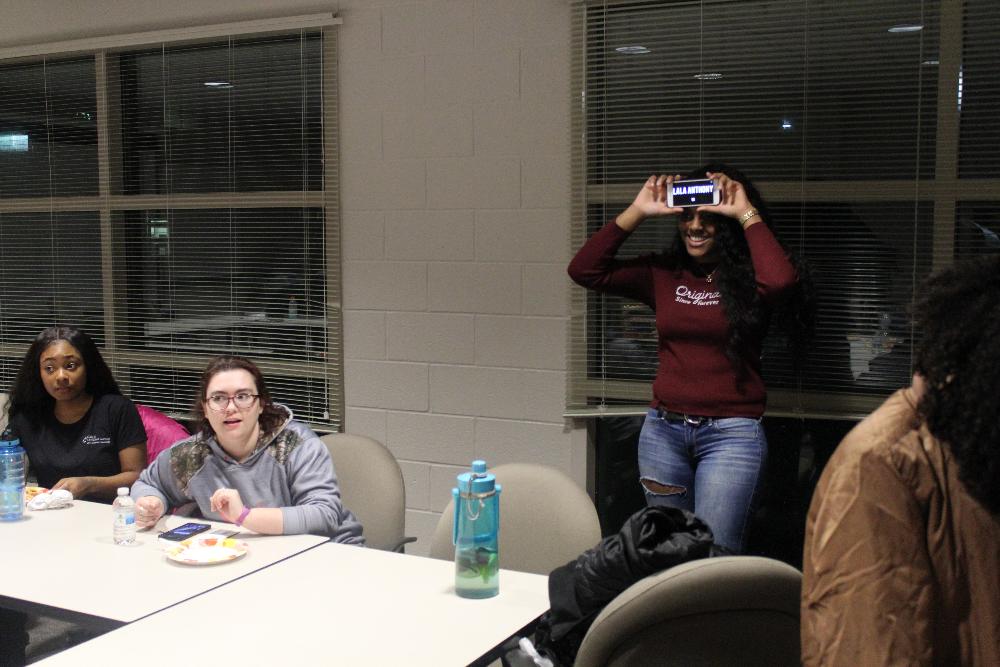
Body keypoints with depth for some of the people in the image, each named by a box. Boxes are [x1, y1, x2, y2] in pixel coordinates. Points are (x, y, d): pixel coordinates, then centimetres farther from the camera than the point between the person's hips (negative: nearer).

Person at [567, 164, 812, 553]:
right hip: (662, 429, 4)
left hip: (732, 433, -4)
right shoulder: (663, 274, 7)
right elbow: (584, 270, 0)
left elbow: (781, 281, -27)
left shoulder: (747, 276, -3)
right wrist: (636, 212, -5)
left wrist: (748, 215, -16)